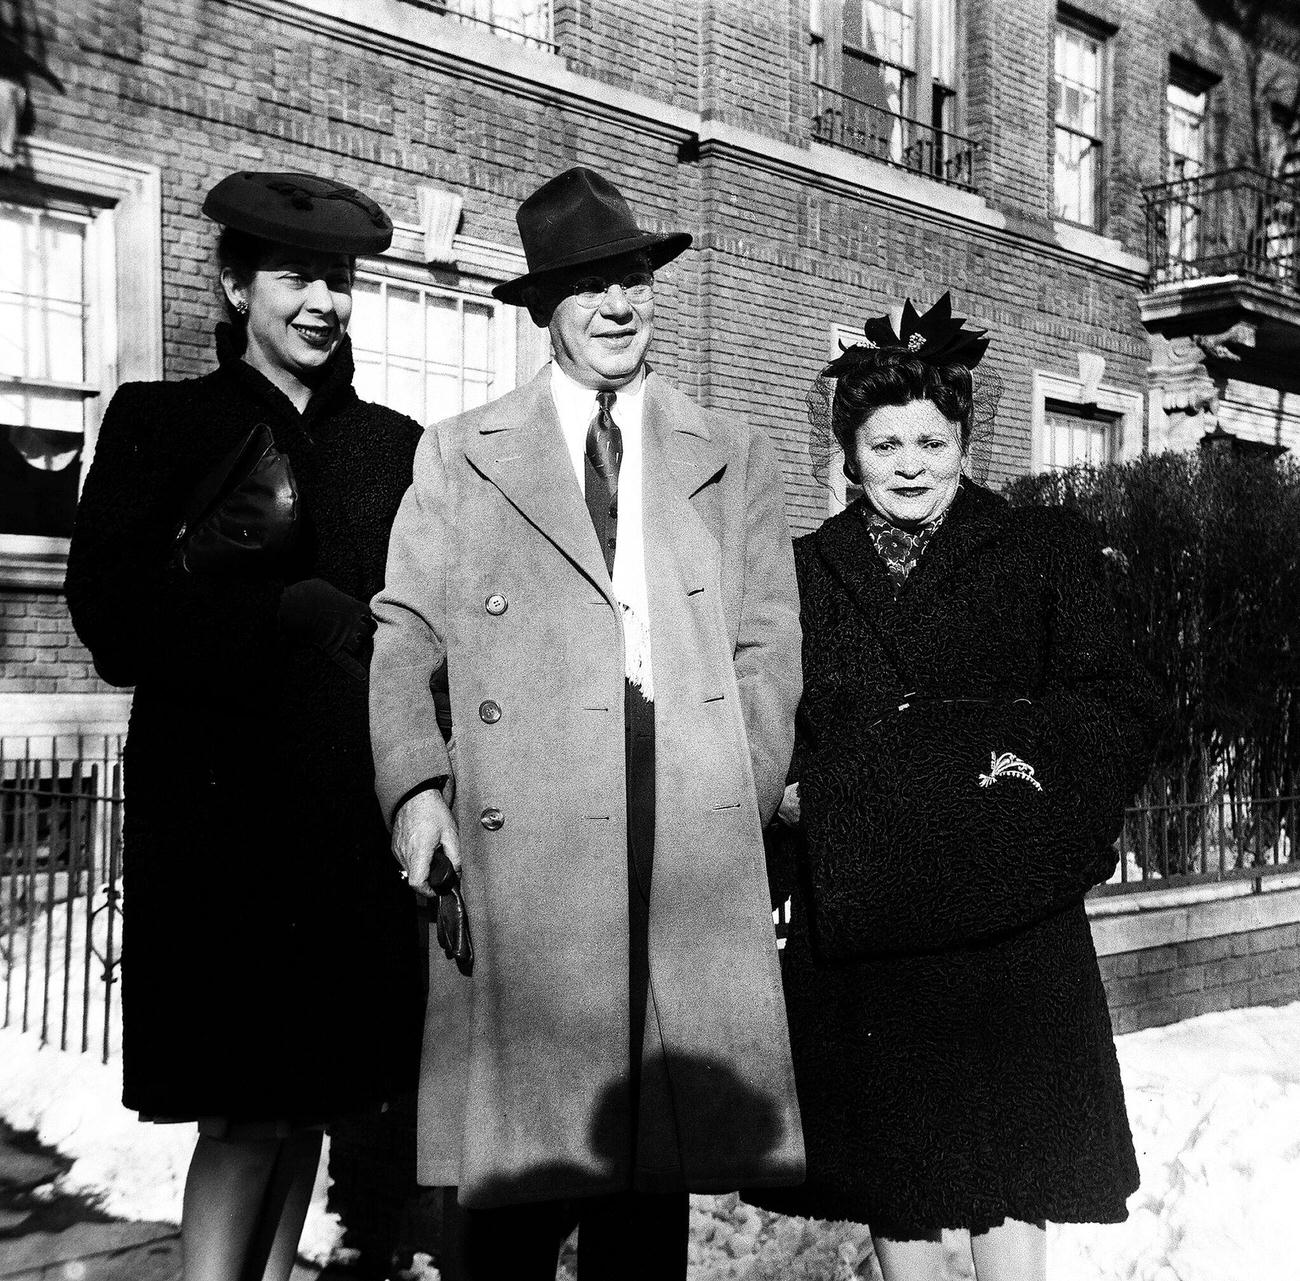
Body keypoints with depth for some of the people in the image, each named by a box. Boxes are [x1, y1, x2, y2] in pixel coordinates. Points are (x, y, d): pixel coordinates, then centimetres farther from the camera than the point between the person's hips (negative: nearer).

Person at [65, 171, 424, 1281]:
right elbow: (114, 615, -3)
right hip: (221, 798, -3)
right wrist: (299, 616, -9)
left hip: (354, 804, 4)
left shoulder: (394, 444, 13)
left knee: (312, 1096, 9)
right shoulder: (159, 422, 5)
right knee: (248, 1105, -5)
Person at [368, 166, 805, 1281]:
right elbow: (401, 634, 8)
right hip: (524, 841, -1)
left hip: (699, 843, 2)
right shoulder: (458, 456, 14)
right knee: (517, 1176, -2)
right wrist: (415, 782, -8)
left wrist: (748, 798, -2)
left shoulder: (733, 457, 17)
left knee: (663, 1162, 6)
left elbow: (769, 640, 11)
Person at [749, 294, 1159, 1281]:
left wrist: (1033, 774, -14)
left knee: (1006, 1166, 3)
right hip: (858, 920, 2)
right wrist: (787, 796, -6)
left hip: (1007, 913, -2)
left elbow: (1117, 708, 1)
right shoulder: (806, 572, 10)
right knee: (890, 1165, 10)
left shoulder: (1043, 553, 5)